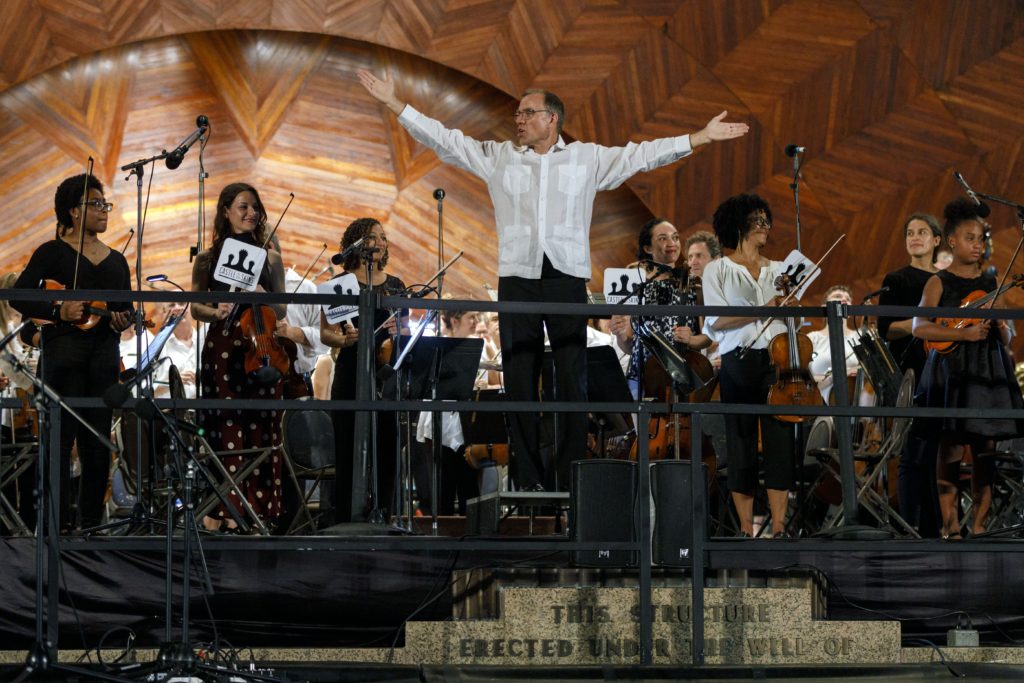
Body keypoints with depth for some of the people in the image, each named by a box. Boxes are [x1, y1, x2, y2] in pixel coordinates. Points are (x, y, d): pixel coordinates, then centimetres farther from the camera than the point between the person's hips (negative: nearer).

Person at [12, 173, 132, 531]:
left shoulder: (116, 259, 16)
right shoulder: (53, 252, 1)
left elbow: (128, 308, 19)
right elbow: (19, 297, -4)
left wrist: (123, 321, -4)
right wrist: (58, 311, -18)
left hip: (104, 353, 5)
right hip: (64, 350, -5)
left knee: (98, 439, 5)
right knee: (62, 437, -5)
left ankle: (92, 519, 12)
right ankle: (59, 521, -3)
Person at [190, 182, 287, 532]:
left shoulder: (269, 258, 10)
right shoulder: (208, 259, 7)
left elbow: (282, 310, 10)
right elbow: (195, 307, 6)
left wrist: (263, 299, -11)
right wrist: (217, 312, -15)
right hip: (221, 349, -1)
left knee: (259, 430, -1)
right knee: (224, 428, -4)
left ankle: (256, 507, 2)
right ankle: (221, 508, -1)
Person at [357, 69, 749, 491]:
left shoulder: (588, 159, 10)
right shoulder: (498, 158, 12)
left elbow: (641, 155, 7)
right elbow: (444, 139, 10)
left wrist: (701, 138, 0)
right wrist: (395, 104, 5)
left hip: (568, 281, -1)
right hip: (518, 280, 2)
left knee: (572, 384, -4)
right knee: (519, 383, 1)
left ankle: (571, 483, -2)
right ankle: (528, 483, 6)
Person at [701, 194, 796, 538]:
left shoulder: (779, 270, 17)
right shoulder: (718, 270, 7)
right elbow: (716, 320, -4)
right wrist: (761, 312, -13)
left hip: (777, 359, 3)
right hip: (738, 363, -3)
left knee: (780, 442, -5)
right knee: (742, 445, -1)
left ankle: (779, 528, -4)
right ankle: (746, 529, 3)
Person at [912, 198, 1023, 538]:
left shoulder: (992, 283, 12)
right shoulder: (940, 282, 0)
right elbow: (919, 327, -11)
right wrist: (963, 334, -19)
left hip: (990, 370, 4)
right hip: (952, 370, -4)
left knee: (986, 446, 1)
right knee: (952, 445, -6)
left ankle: (979, 524, 7)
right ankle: (950, 524, -1)